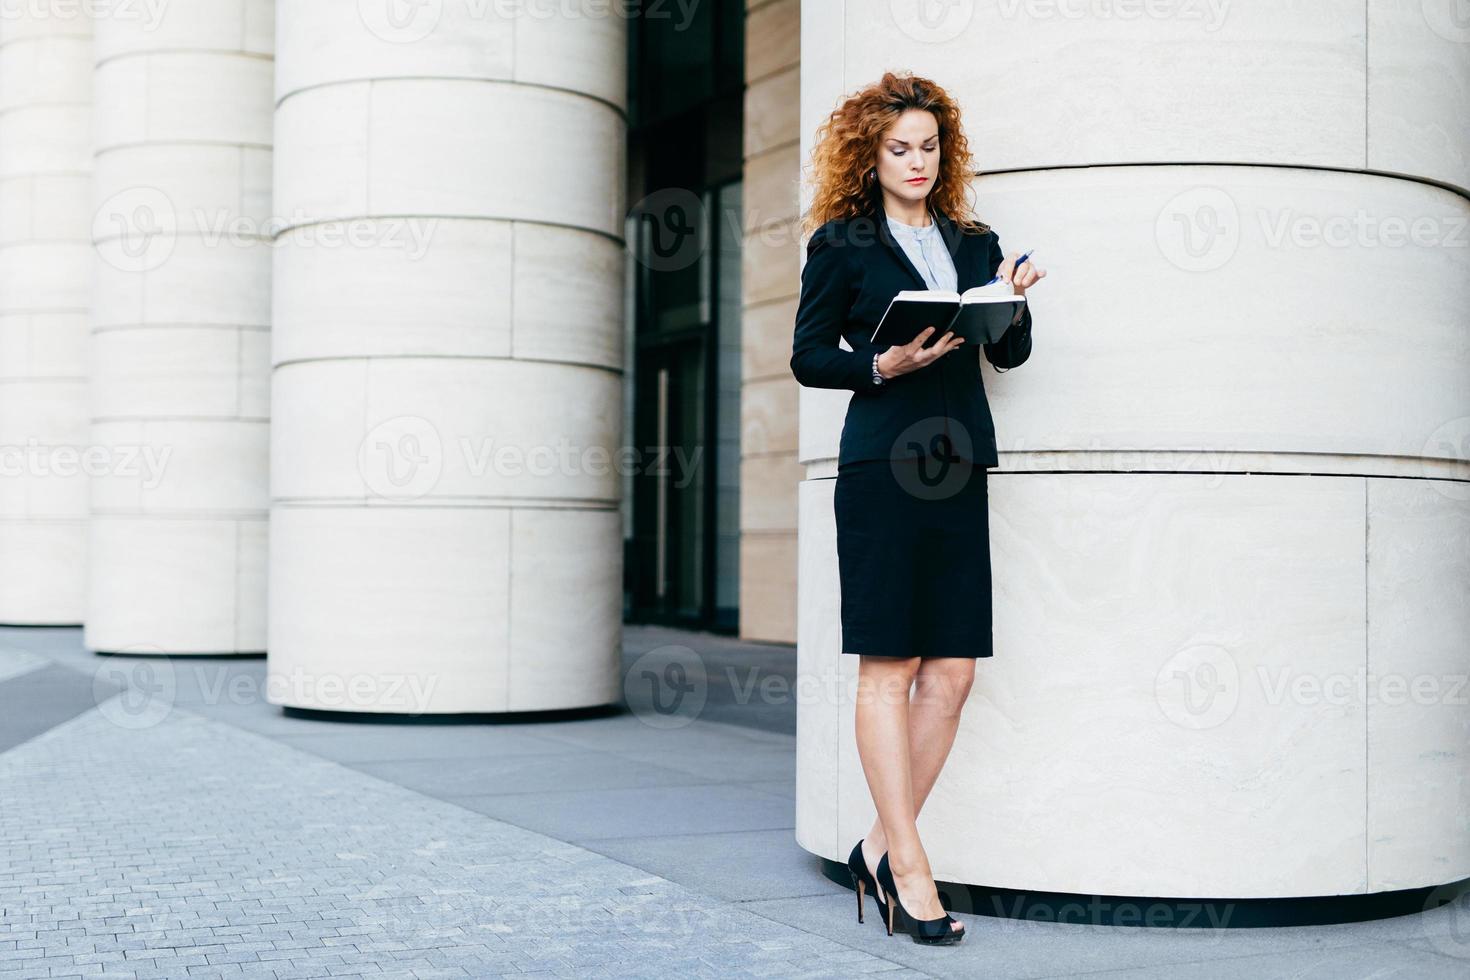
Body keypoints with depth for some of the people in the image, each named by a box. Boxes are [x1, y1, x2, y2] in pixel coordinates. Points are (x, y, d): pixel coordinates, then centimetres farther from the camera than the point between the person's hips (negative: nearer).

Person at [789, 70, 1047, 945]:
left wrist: (1014, 301, -7)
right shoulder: (842, 242, 5)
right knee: (888, 665, -4)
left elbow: (1011, 354, 12)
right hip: (881, 468, -5)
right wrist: (883, 364, -13)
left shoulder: (974, 242, 17)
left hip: (960, 471, 5)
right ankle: (908, 867, 0)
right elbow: (808, 356, 3)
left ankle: (883, 846, 12)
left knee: (953, 670, 0)